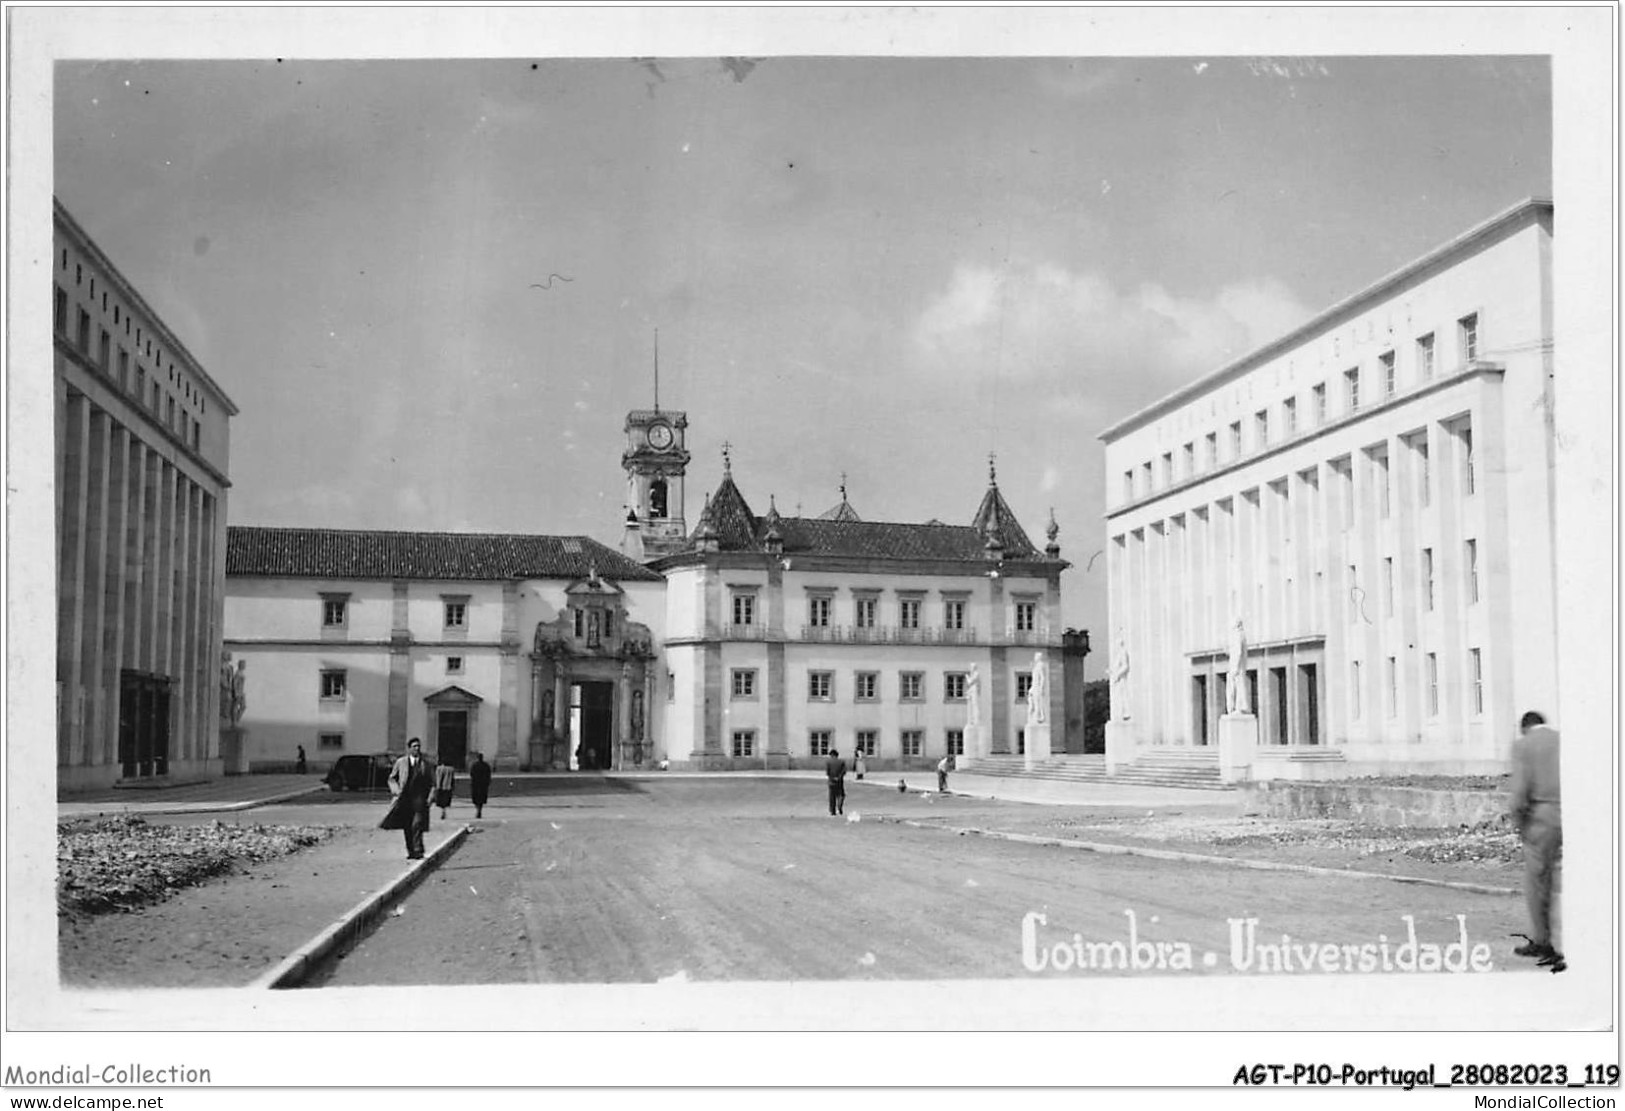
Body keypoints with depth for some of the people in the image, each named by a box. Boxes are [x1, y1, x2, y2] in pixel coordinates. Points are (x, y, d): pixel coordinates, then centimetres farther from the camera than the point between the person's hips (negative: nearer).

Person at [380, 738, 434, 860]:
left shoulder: (426, 764, 9)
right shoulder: (401, 762, 10)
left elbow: (432, 783, 12)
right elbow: (392, 778, 15)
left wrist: (430, 797, -2)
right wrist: (396, 790, -3)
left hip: (419, 799, -2)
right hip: (404, 798, 2)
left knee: (417, 824, -13)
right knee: (407, 827, 5)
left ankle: (418, 851, -13)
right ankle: (410, 851, 14)